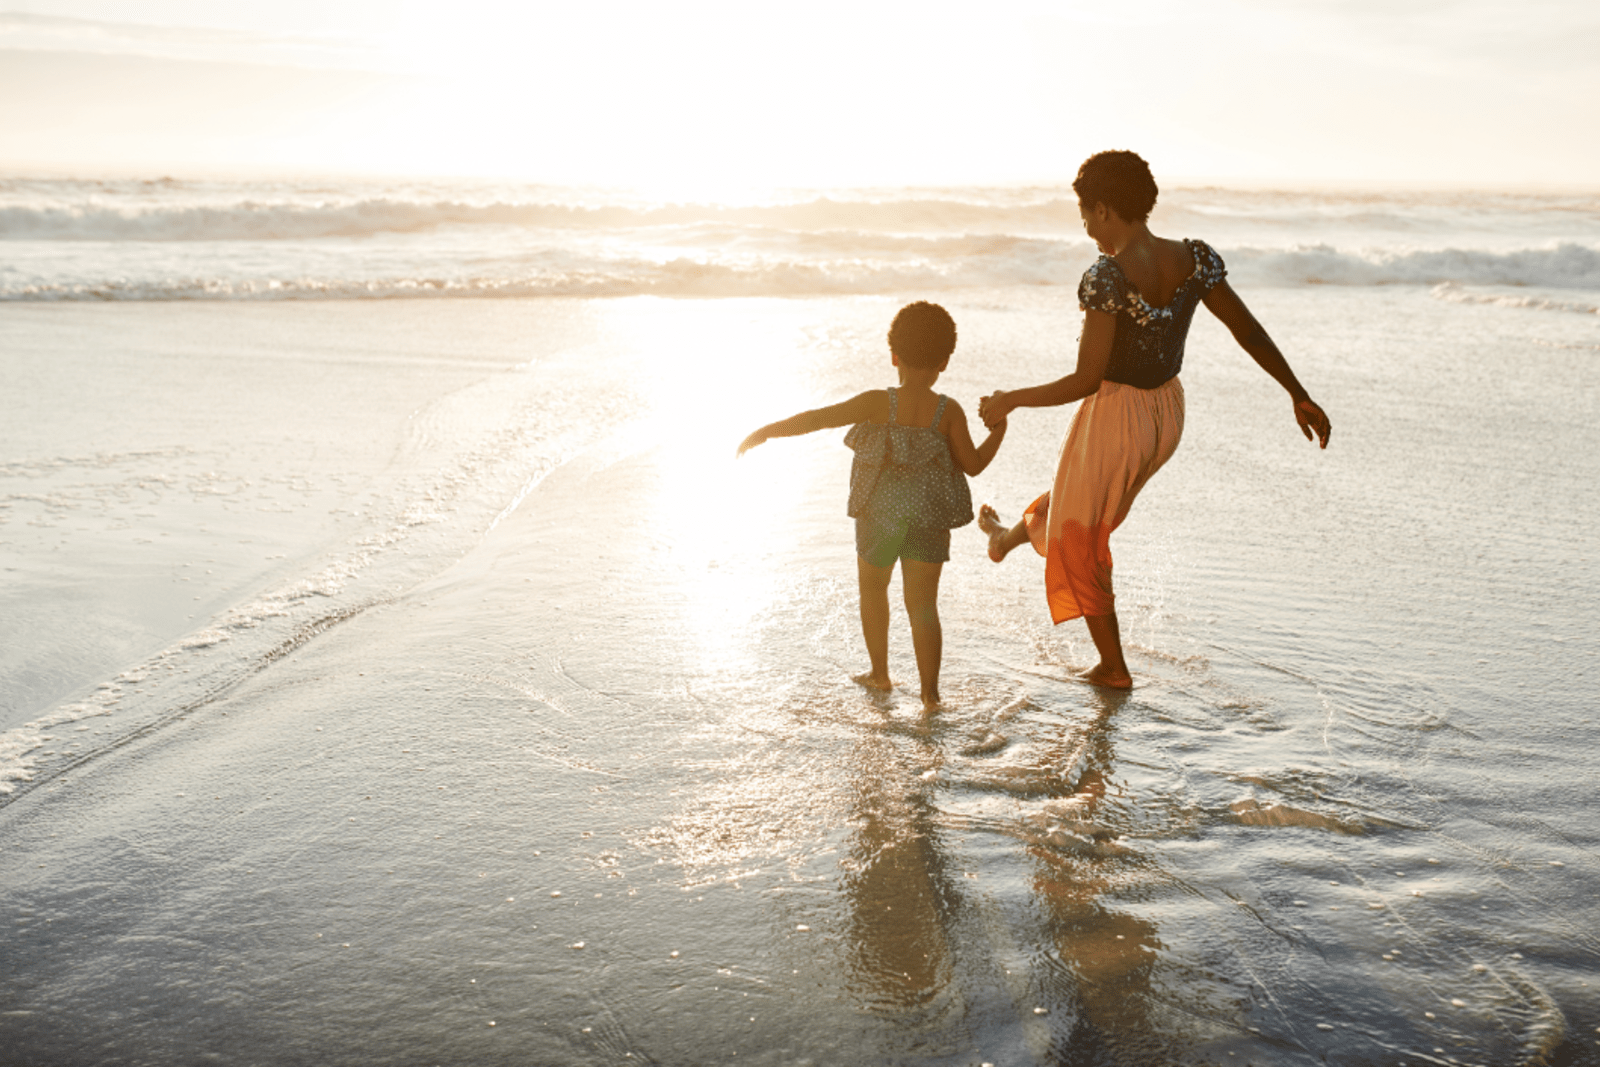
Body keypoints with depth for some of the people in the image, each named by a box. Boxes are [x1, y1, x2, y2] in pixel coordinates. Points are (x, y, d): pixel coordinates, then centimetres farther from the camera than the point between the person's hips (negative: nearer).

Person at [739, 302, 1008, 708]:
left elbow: (818, 418, -15)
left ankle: (880, 674, 32)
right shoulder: (949, 411, -7)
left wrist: (765, 431, -8)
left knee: (872, 590, 22)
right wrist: (998, 430, 13)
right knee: (923, 605, 8)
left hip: (880, 515, -1)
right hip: (929, 519, 1)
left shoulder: (878, 403, -11)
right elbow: (972, 464, -3)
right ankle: (930, 691, 5)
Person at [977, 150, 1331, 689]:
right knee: (1080, 498, 33)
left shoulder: (1106, 276, -27)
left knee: (1079, 541, 17)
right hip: (1166, 415, 7)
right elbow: (1249, 331, -2)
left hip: (1113, 418, -7)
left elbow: (1087, 380, -27)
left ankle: (1114, 666, 30)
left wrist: (1010, 400, -14)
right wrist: (1299, 396, 8)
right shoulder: (1195, 259, -8)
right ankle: (1012, 535, 64)